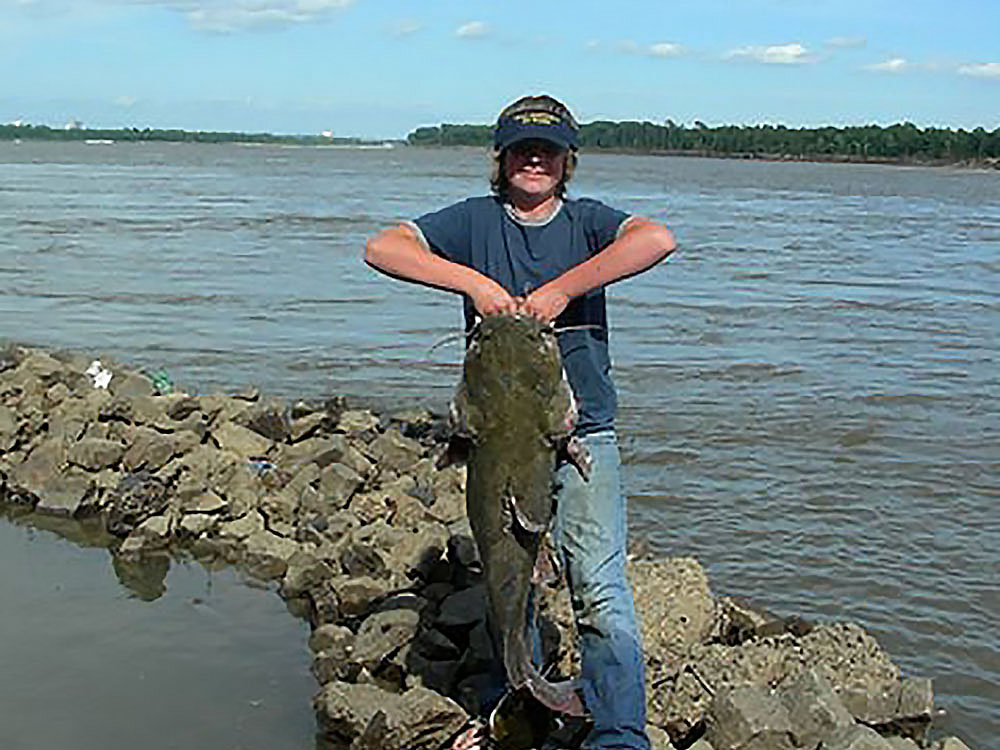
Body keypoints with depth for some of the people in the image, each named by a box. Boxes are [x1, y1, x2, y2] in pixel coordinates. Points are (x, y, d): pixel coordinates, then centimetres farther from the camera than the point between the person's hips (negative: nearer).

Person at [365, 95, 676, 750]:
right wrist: (472, 281, -16)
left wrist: (561, 290, -21)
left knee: (600, 585, -10)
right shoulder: (476, 221, 6)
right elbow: (382, 248, -5)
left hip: (584, 433, -2)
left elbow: (658, 239, -18)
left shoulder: (586, 221, 3)